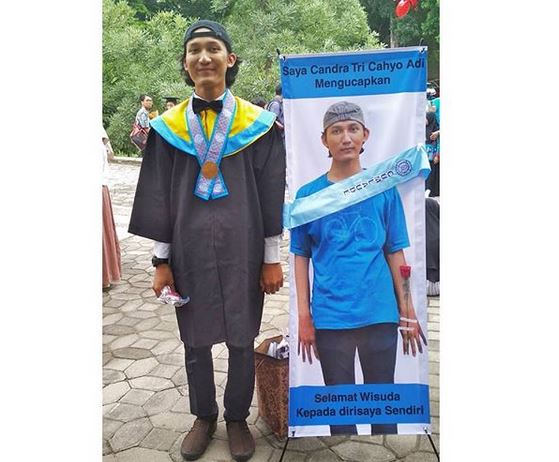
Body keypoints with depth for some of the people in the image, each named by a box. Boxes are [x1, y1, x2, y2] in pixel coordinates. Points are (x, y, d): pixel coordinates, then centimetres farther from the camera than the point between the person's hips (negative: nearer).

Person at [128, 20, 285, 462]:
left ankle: (237, 417, 33)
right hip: (189, 250, 2)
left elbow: (272, 194, -1)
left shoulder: (257, 123, -2)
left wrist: (272, 258, -3)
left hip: (241, 249, -1)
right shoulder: (169, 126, 2)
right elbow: (158, 196, 3)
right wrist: (162, 260, 1)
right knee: (195, 342, 13)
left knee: (241, 340, 10)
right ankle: (204, 416, 36)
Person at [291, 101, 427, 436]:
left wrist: (407, 309, 3)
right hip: (330, 317, 0)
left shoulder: (384, 188, 1)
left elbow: (395, 252, 4)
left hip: (380, 314, 1)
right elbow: (302, 257, 2)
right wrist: (304, 316, -1)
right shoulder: (308, 194, 0)